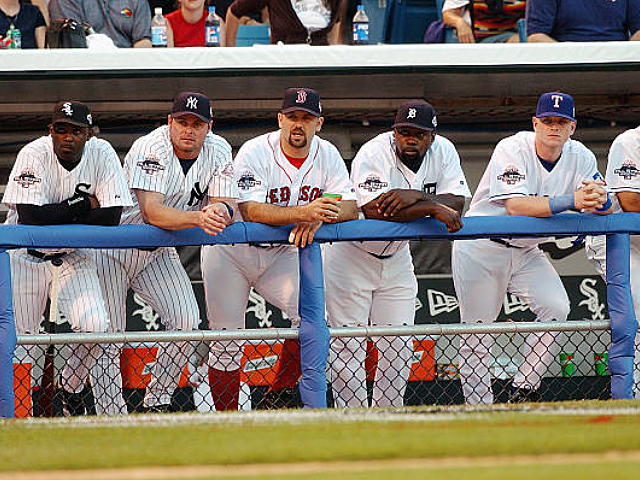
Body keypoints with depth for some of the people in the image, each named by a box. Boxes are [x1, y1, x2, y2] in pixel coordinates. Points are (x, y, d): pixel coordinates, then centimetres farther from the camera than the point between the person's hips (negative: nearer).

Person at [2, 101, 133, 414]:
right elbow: (30, 217, -29)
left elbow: (110, 217, -17)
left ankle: (70, 390, 10)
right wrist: (85, 204, -20)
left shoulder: (102, 154, -12)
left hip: (73, 258, 2)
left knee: (95, 326, -14)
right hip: (26, 255, -2)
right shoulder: (34, 155, -20)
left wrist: (55, 218, -20)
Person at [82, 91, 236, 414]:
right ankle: (112, 419, -5)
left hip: (157, 253, 5)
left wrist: (219, 211, -40)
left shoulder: (218, 152, -8)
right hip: (112, 248, -5)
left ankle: (157, 405, 3)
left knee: (187, 322, -10)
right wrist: (199, 218, -53)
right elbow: (152, 212, -37)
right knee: (108, 337, -8)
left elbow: (227, 207, -15)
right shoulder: (150, 149, -26)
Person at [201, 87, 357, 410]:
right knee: (226, 343, -3)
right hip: (231, 254, -4)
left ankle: (280, 397, -1)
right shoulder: (255, 153, -21)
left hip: (281, 255, 4)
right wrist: (302, 212, -48)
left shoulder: (326, 155, -7)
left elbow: (350, 207, -14)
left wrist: (318, 219, -35)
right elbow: (251, 211, -34)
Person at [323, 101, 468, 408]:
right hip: (351, 255, -5)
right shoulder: (372, 155, -25)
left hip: (396, 258, 5)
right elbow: (375, 210, -39)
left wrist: (415, 196, -33)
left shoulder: (443, 151, -9)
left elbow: (456, 203, -18)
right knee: (348, 344, -7)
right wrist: (432, 208, -38)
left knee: (398, 345, 6)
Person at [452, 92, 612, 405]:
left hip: (526, 253, 4)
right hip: (481, 249, -4)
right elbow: (516, 206, -36)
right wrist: (571, 200, -47)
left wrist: (598, 199, -40)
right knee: (476, 332, -3)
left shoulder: (580, 158, -6)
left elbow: (604, 210, -15)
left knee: (556, 308, -16)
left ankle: (523, 392, -6)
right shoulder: (512, 149, -22)